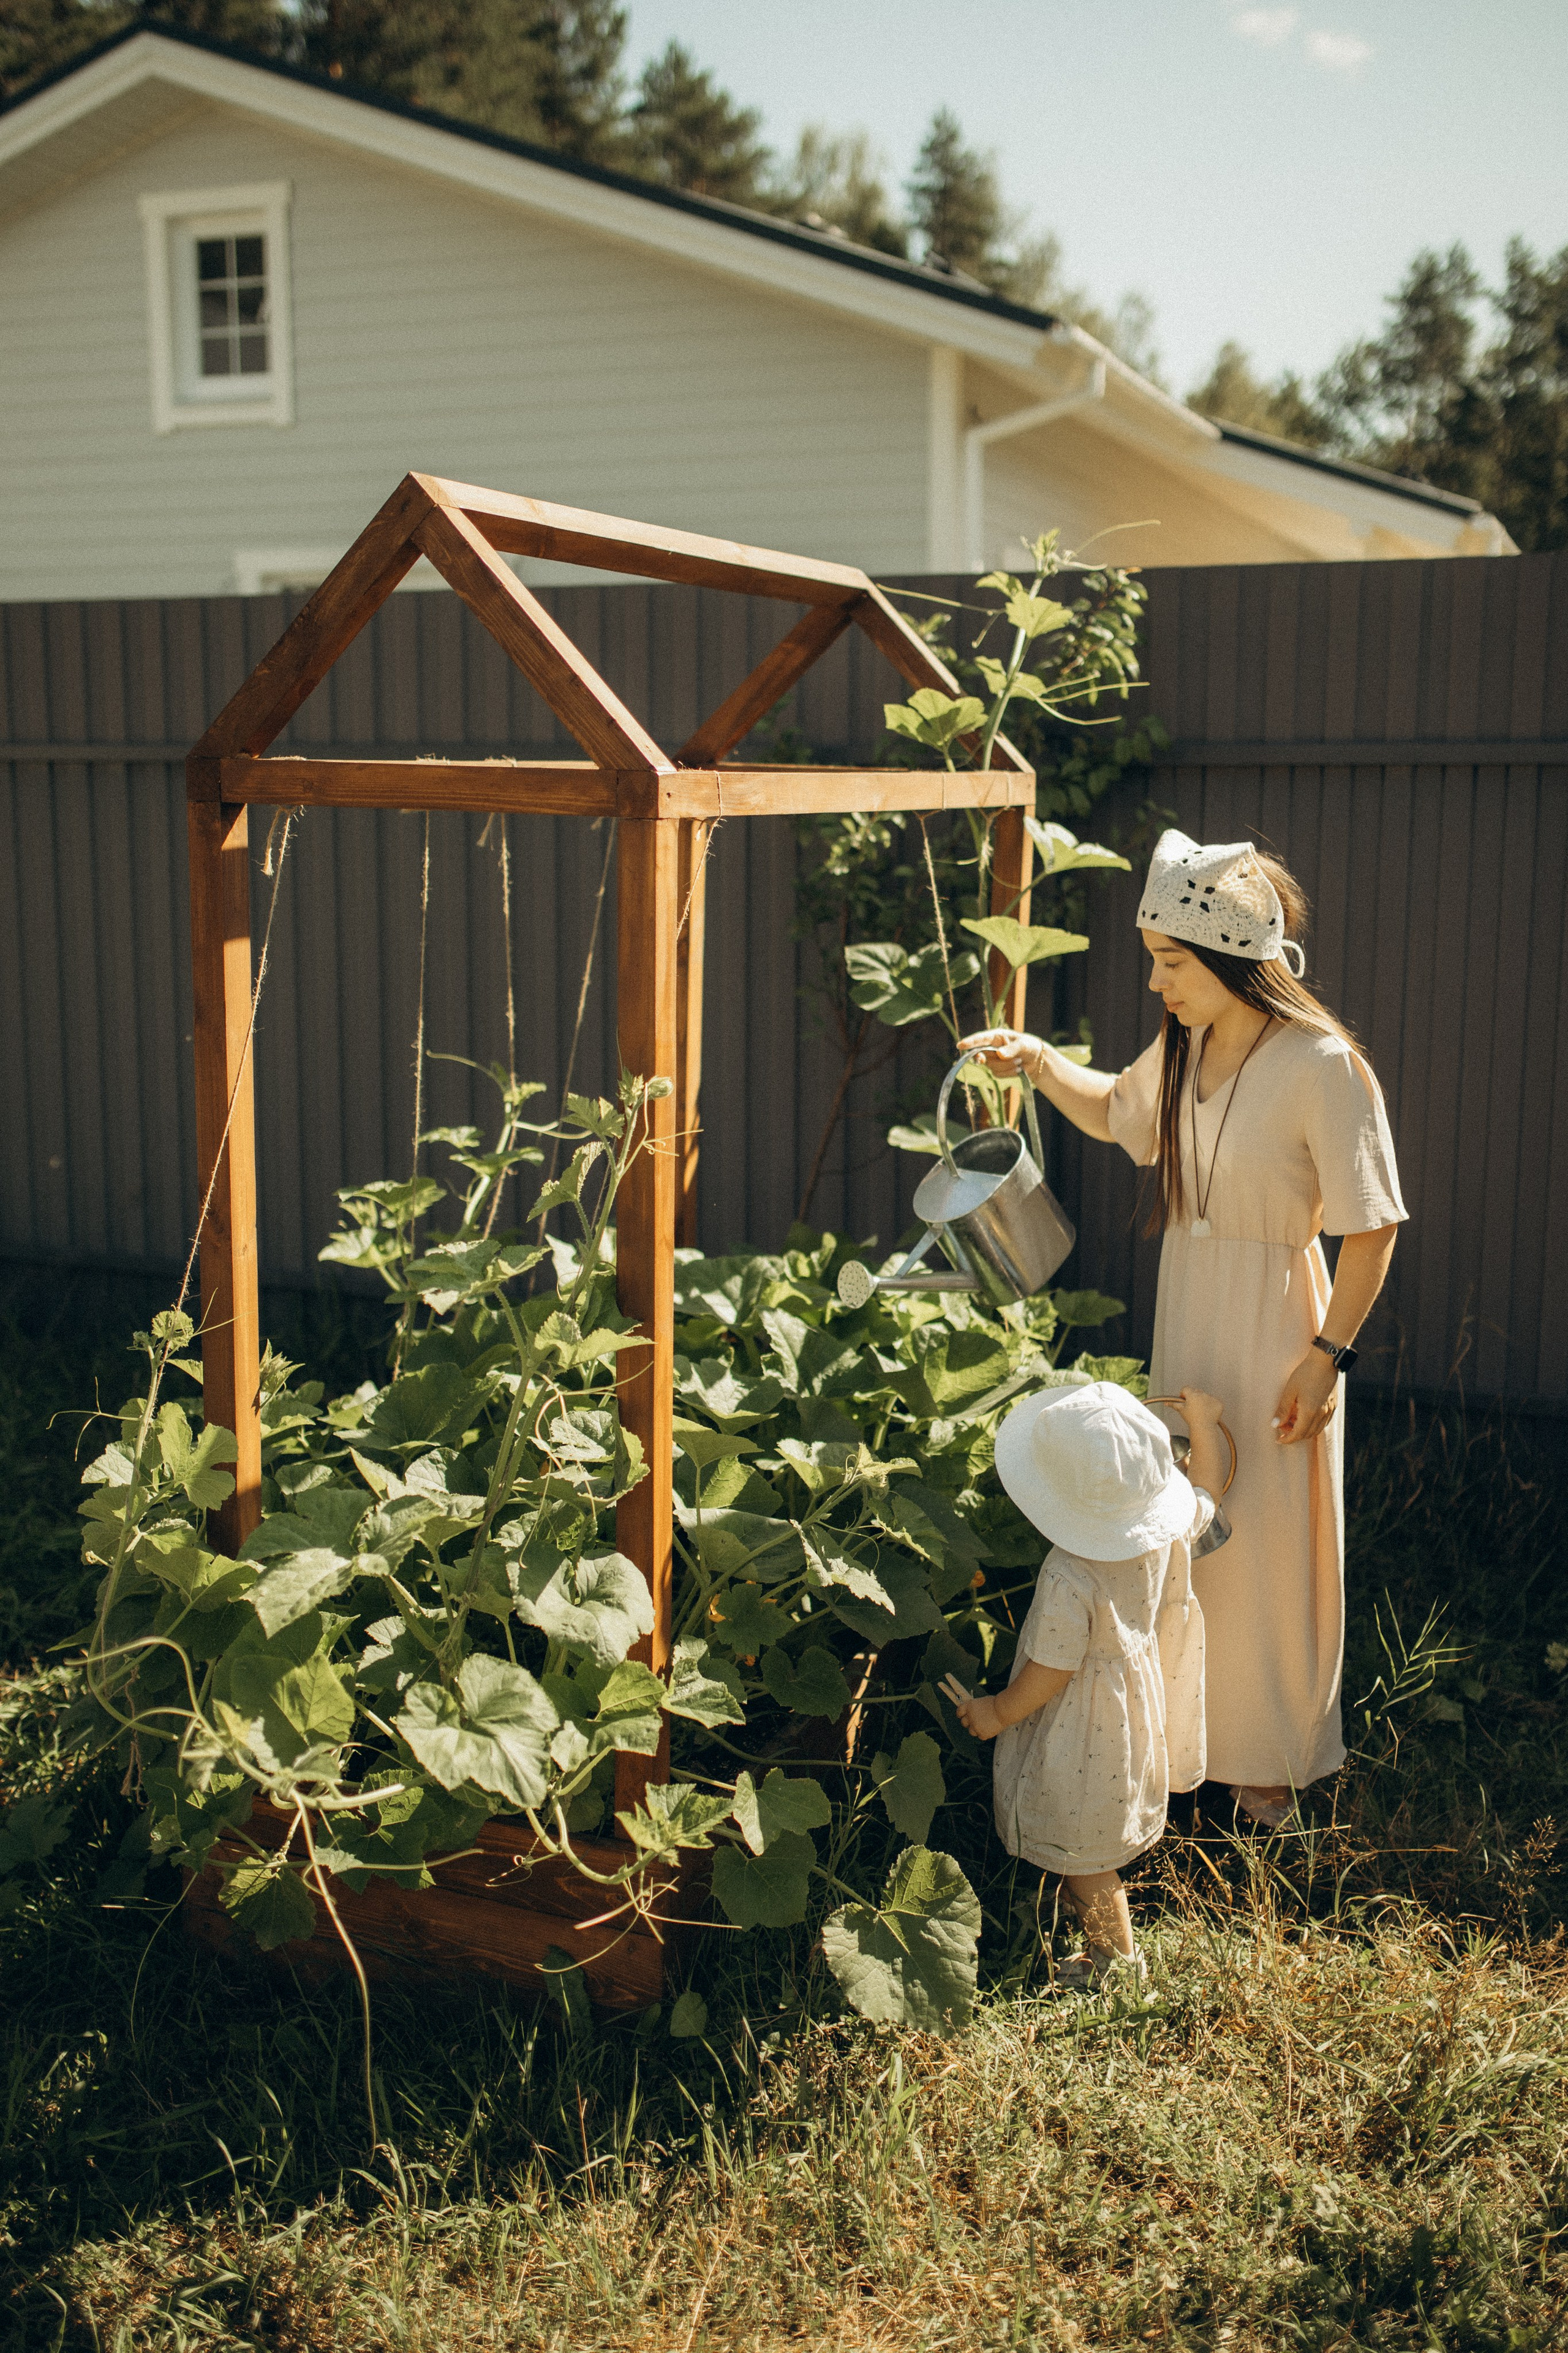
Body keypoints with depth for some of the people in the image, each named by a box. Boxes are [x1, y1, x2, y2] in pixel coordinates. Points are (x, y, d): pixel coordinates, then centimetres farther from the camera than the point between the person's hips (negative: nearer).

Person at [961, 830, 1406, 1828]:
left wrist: (1328, 1353, -16)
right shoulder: (1185, 1048, -2)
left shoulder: (1322, 1066, -22)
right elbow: (1118, 1112, 20)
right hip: (1187, 1312, 6)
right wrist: (1040, 1063, 4)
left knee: (1265, 1540, 9)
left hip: (1274, 1325, -6)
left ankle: (1271, 1753, 30)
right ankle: (1195, 1721, 38)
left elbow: (1374, 1228, -17)